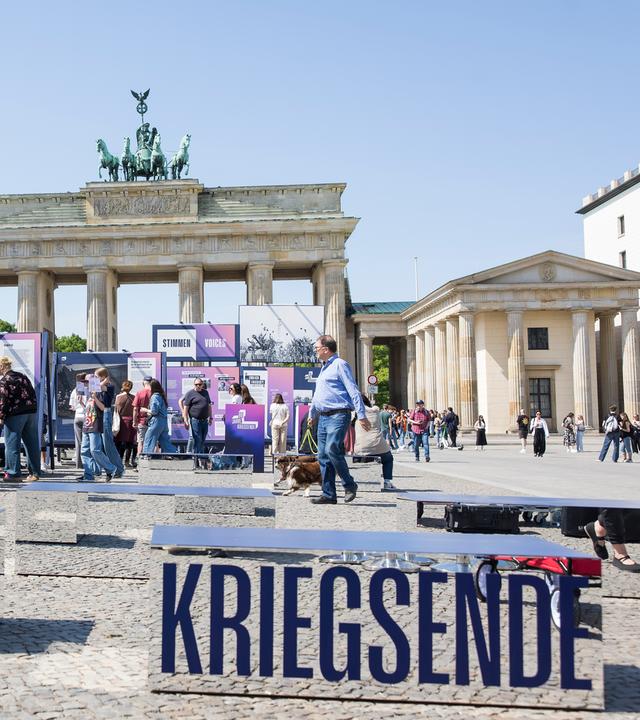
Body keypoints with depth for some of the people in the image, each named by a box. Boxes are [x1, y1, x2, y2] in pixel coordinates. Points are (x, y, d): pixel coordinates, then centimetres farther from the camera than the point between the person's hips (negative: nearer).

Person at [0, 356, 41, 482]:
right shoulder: (23, 377, 15)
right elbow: (32, 395, 16)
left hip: (15, 415, -7)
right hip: (32, 412, 7)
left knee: (12, 444, 0)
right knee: (32, 444, 8)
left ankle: (14, 473, -3)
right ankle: (35, 473, 12)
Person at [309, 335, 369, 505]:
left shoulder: (340, 365, -5)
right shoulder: (324, 368, 23)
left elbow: (353, 391, -12)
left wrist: (361, 415, -19)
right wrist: (312, 413, 36)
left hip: (338, 415, -9)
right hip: (323, 417, 9)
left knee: (332, 449, -21)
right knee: (323, 456, 4)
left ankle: (349, 485, -5)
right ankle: (328, 494, 8)